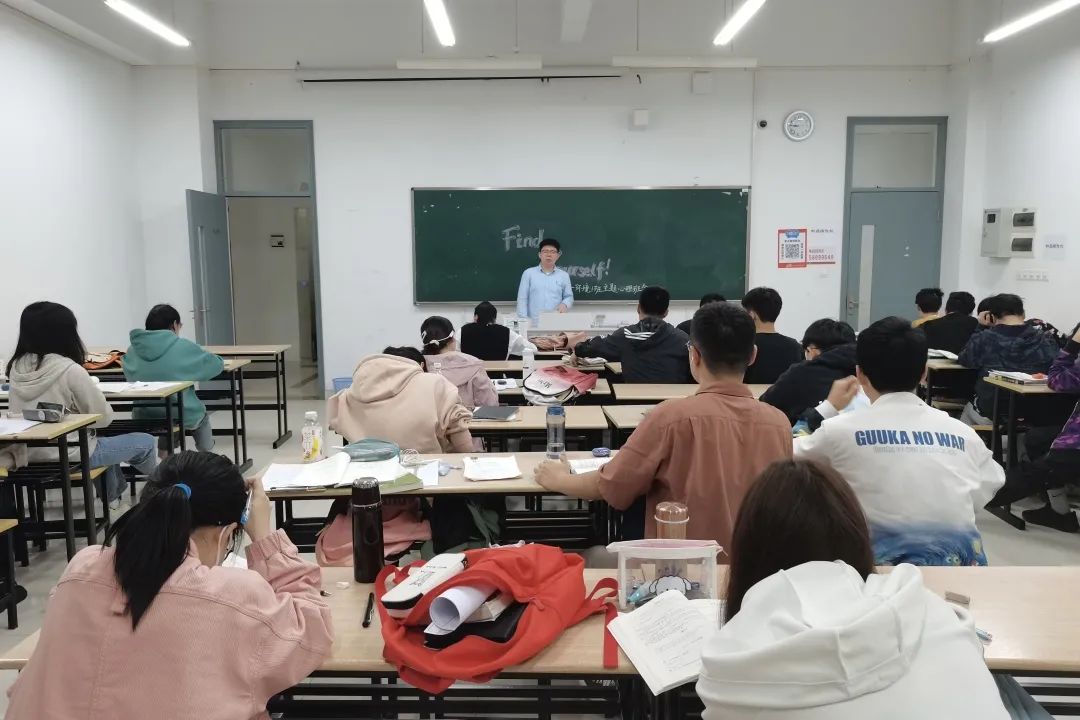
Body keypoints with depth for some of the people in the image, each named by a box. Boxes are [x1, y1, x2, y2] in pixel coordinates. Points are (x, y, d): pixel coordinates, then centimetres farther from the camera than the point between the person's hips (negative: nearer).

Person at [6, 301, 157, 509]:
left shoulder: (16, 367, -3)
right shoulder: (70, 370, -23)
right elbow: (103, 417, -15)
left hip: (28, 453, 8)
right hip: (68, 455, -8)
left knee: (104, 441, 34)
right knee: (146, 442, 11)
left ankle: (114, 495, 46)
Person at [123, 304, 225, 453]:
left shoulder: (132, 350, -4)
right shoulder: (184, 347, -15)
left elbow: (130, 375, 14)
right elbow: (216, 365, -5)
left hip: (143, 418, 4)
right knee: (202, 418, 32)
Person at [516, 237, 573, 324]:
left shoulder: (563, 275, 11)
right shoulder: (529, 273, 6)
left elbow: (569, 296, 15)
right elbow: (522, 299, 4)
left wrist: (564, 304, -8)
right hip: (533, 324, -1)